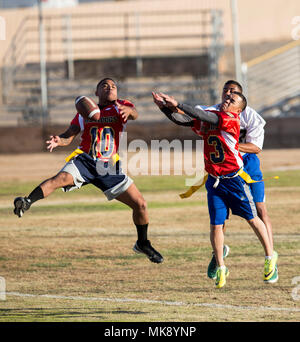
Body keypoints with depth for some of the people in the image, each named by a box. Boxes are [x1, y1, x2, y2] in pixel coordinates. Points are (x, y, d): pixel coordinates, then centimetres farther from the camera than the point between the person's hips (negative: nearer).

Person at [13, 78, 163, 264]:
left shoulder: (121, 106, 6)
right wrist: (59, 140, -18)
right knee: (61, 178, -33)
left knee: (140, 205, 1)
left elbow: (134, 114, -17)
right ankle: (27, 203, -42)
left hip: (110, 168, 1)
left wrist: (129, 111, -42)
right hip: (85, 161, -1)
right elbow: (69, 136, 6)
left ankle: (143, 244, 22)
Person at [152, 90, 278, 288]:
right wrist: (165, 107, -17)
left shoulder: (231, 119, -14)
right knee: (216, 225, 0)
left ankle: (270, 257, 23)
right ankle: (221, 268, 11)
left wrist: (177, 105, -28)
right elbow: (181, 120, 0)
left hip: (235, 179, -5)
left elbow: (204, 116, -26)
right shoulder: (207, 119, 5)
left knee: (252, 219, 5)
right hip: (214, 181, 5)